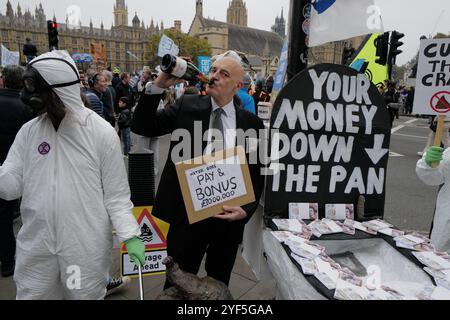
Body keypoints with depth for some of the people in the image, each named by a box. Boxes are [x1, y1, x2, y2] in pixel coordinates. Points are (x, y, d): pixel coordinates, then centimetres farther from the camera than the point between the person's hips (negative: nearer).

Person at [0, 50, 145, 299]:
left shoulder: (101, 132, -11)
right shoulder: (28, 131, 1)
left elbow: (116, 192, -8)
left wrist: (130, 235, -14)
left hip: (87, 247, -3)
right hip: (35, 245, 4)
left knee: (86, 295, 17)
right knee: (32, 295, 21)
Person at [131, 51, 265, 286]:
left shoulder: (252, 123, -2)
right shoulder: (187, 105, -2)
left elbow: (257, 175, 2)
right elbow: (141, 127, -6)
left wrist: (246, 210, -11)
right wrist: (158, 86, -16)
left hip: (229, 217, 1)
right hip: (187, 213, 0)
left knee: (219, 287, 23)